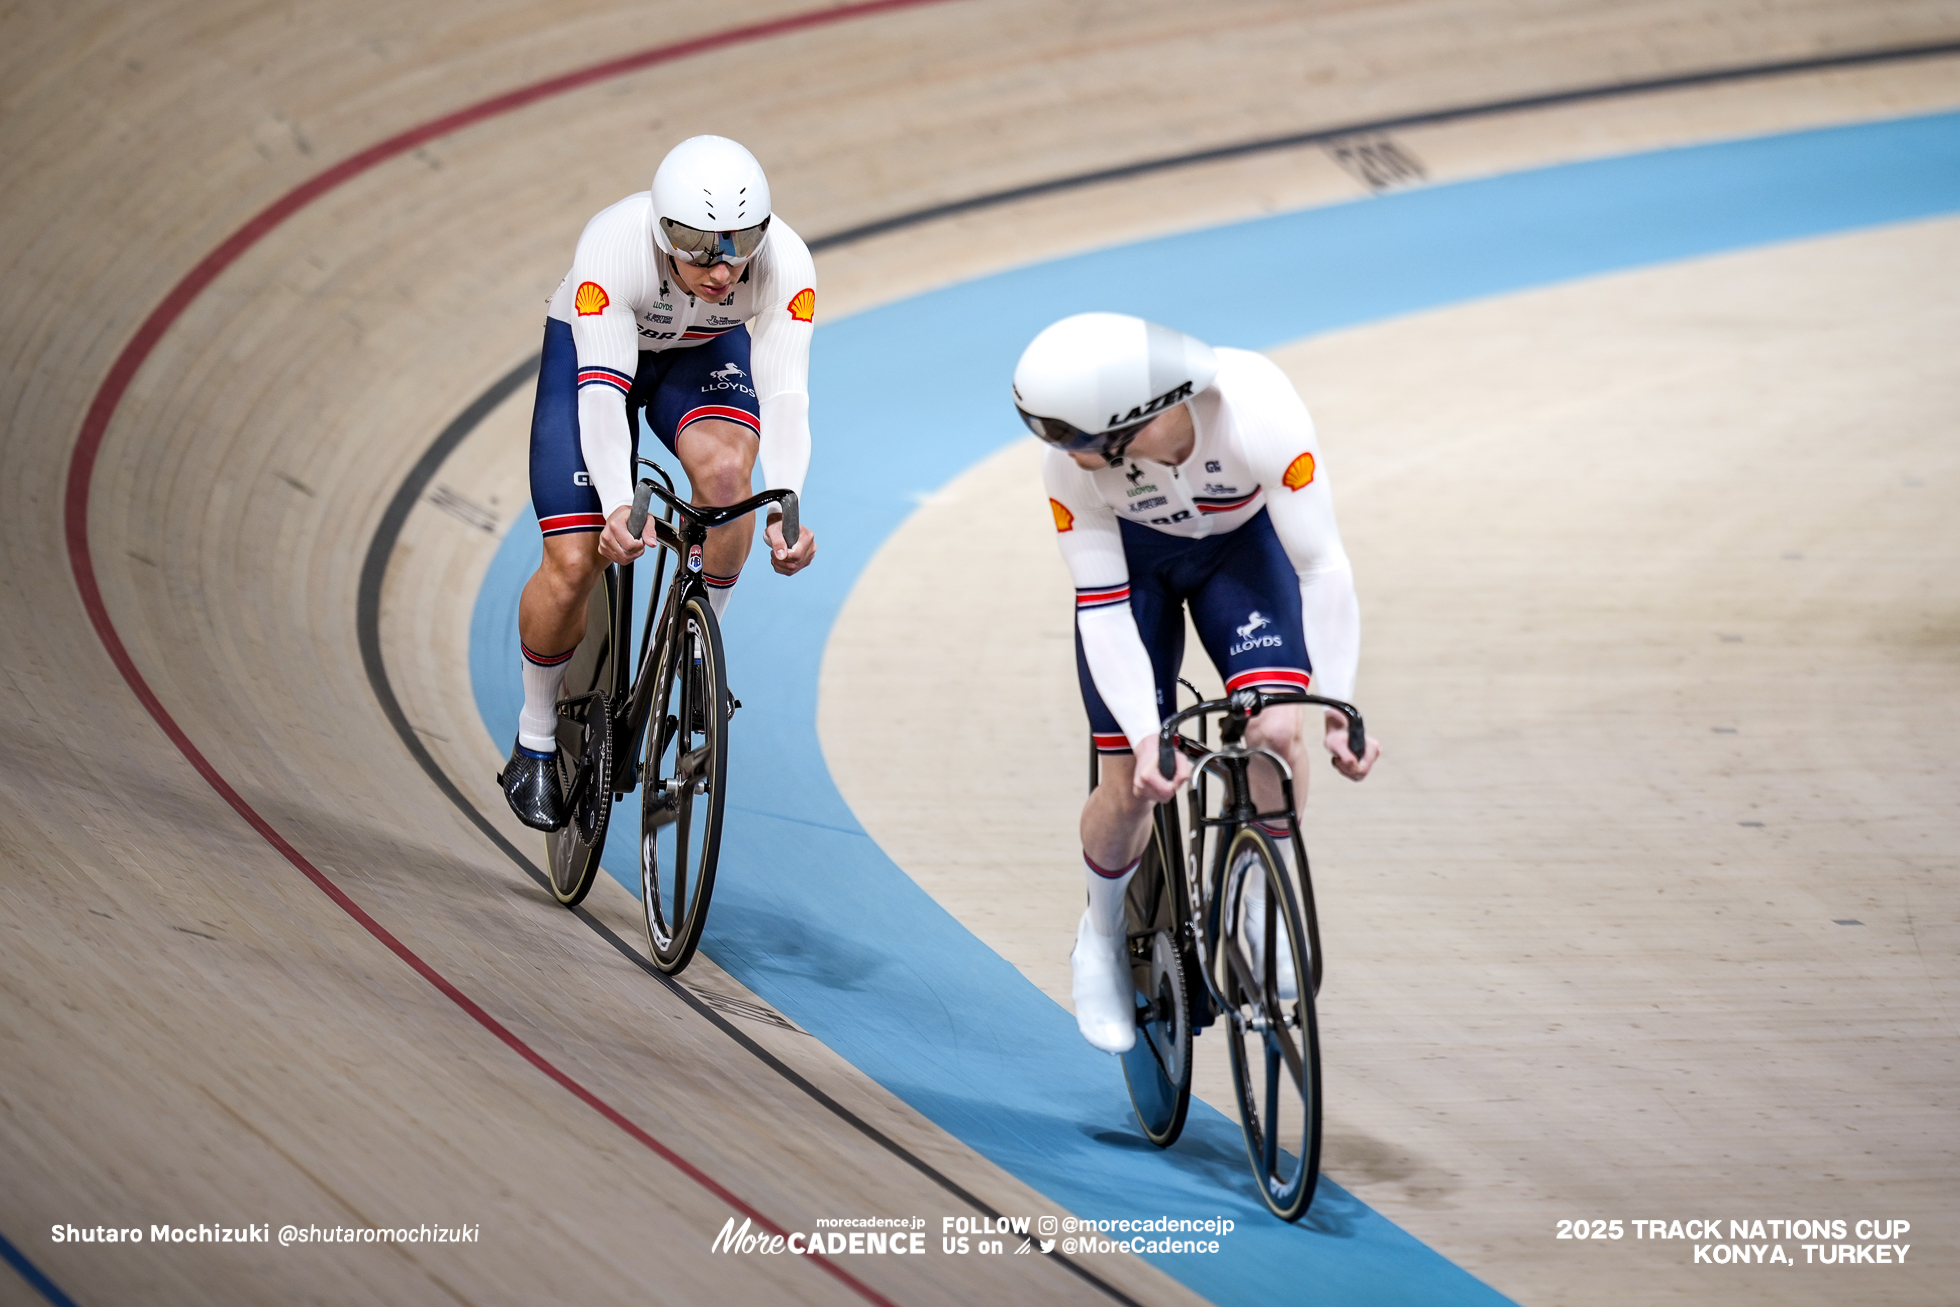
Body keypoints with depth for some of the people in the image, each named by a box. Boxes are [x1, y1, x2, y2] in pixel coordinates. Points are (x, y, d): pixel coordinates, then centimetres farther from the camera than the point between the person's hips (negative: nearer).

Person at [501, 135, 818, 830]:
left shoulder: (785, 264, -33)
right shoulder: (615, 246, -39)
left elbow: (784, 396, -38)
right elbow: (599, 392, -44)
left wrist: (784, 511, -55)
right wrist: (618, 507, -59)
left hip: (706, 355, 1)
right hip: (593, 350, -1)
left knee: (725, 467, -33)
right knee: (574, 564, -13)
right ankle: (534, 742, 11)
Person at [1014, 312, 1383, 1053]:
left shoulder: (1256, 412, -41)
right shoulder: (1072, 462, -34)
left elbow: (1321, 565, -33)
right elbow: (1103, 609, -29)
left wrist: (1338, 707, -35)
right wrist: (1146, 739, -37)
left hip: (1244, 544, 0)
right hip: (1134, 556, 0)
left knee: (1277, 728, -23)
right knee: (1132, 785, -7)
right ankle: (1103, 940, 23)